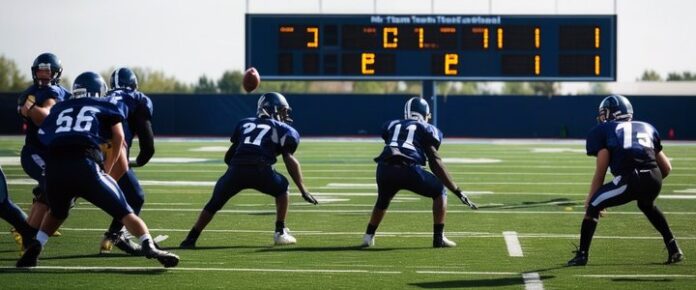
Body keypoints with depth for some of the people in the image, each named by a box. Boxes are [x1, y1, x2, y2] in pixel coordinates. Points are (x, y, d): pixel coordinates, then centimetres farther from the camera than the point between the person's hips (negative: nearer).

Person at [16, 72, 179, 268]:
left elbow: (44, 137, 25)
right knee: (124, 212, 5)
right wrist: (107, 169, 24)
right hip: (85, 166, -3)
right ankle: (149, 247, -13)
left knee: (56, 213, 32)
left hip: (54, 168, 3)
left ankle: (34, 247, 15)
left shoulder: (59, 108, 31)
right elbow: (118, 136, 15)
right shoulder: (104, 107, 23)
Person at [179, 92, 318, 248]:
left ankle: (191, 239, 16)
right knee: (281, 189, 28)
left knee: (215, 202, 21)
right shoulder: (283, 130, 19)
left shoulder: (245, 124, 30)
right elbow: (290, 160, 6)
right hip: (260, 170, -2)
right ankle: (280, 232, 21)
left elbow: (228, 156, 29)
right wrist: (303, 190, 5)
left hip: (236, 170, 2)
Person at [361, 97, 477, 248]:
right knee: (440, 191, 20)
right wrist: (457, 191, 8)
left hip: (385, 169, 4)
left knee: (383, 200, 35)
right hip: (408, 169, -4)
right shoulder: (427, 129, 18)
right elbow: (435, 163, 9)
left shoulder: (391, 125, 30)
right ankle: (439, 238, 13)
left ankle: (368, 236, 31)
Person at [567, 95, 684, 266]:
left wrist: (591, 198, 19)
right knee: (647, 205, 37)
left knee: (593, 207, 15)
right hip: (654, 179, 5)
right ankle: (673, 249, 33)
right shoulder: (647, 128, 30)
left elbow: (601, 171, 9)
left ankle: (582, 255, 9)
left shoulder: (603, 130, 18)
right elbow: (666, 168, 29)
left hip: (629, 179, -5)